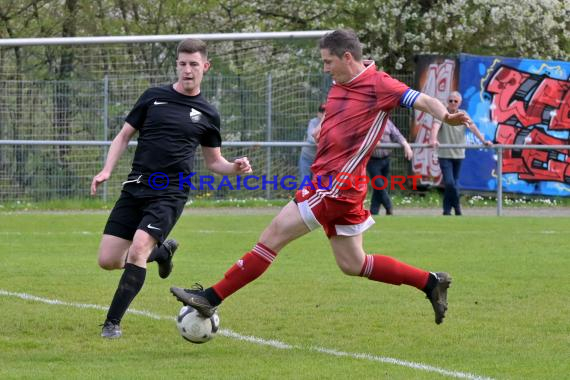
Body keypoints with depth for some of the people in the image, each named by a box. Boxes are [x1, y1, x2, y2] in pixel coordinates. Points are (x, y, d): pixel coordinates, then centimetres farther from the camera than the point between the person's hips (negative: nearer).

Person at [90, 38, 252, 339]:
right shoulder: (154, 97, 8)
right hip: (136, 187, 2)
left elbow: (213, 161, 19)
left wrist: (236, 167, -3)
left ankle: (113, 322, -16)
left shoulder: (207, 114, 10)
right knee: (108, 260, -3)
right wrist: (107, 170, -2)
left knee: (139, 247, -25)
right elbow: (124, 136, 13)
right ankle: (162, 252, 29)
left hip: (171, 193, -2)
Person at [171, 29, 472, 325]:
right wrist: (322, 130, 11)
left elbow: (422, 100, -18)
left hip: (336, 184, -10)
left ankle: (211, 298, 1)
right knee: (353, 264, 15)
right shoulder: (339, 85, 13)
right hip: (328, 180, 10)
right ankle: (431, 283, 18)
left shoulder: (379, 85, -11)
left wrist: (446, 117, -37)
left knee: (271, 238, -5)